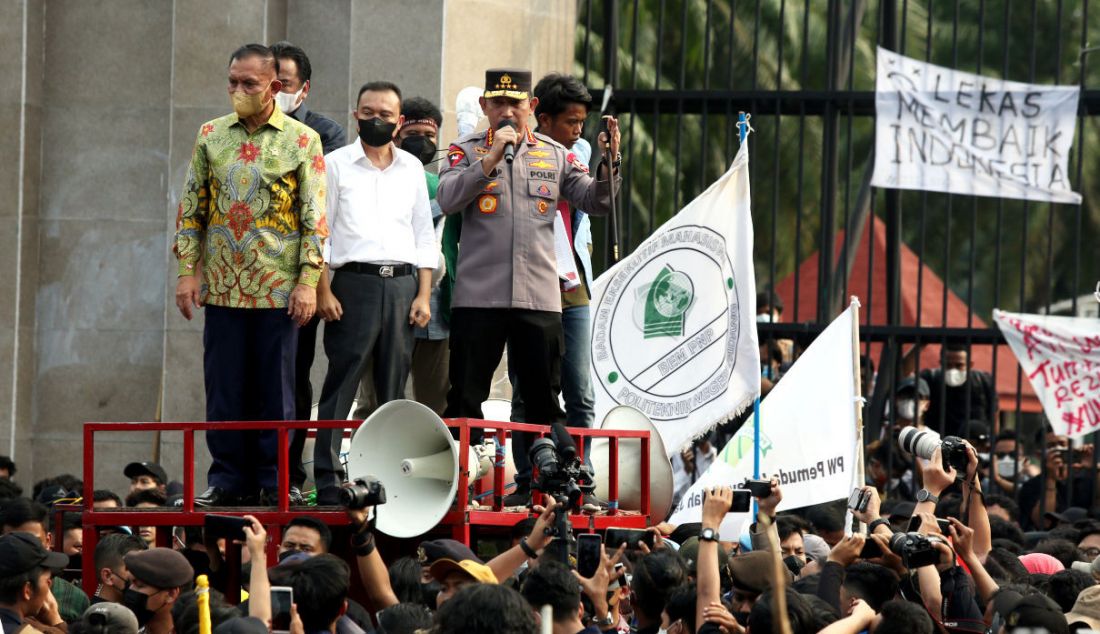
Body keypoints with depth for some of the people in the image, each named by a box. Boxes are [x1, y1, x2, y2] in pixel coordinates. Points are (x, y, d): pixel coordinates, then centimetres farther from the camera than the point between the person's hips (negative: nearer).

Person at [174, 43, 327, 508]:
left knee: (274, 387, 3)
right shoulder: (211, 135, 8)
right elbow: (191, 208, 10)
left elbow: (315, 216, -3)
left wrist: (308, 281, -10)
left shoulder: (302, 141, -1)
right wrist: (187, 270, 2)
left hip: (278, 289, -3)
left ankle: (273, 482, 9)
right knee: (224, 387, 4)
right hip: (222, 286, 3)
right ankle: (228, 479, 11)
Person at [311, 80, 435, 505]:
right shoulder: (337, 164, 5)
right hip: (354, 281, -4)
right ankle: (327, 479, -7)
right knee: (341, 383, -7)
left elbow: (424, 235, 16)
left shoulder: (411, 168, 15)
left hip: (402, 283, 4)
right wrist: (323, 290, -8)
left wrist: (423, 295, 6)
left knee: (394, 387, 5)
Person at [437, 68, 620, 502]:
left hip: (540, 297, 2)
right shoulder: (467, 150, 5)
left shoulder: (555, 155, 12)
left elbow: (596, 201, 9)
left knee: (543, 400, 5)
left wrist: (611, 162, -7)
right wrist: (492, 157, -14)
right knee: (465, 397, -1)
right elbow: (448, 199, -10)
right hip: (478, 296, -2)